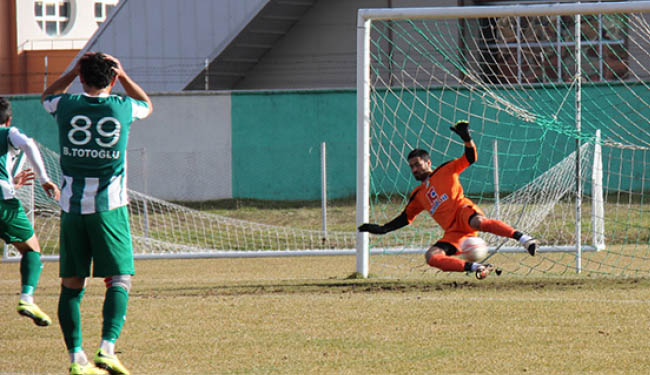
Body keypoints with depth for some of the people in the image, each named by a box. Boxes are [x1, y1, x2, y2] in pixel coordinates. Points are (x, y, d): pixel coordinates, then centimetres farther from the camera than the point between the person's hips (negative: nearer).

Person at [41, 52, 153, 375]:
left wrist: (75, 71, 27)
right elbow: (147, 104, 24)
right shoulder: (122, 107, -3)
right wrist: (122, 75, 26)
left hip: (72, 207, 2)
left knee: (71, 284, 7)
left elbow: (47, 96, 27)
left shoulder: (66, 105, 0)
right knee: (118, 280, 0)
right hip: (109, 207, -2)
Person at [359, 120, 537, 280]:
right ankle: (476, 268, -32)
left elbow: (470, 158, 7)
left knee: (477, 221, -42)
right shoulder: (417, 195, 27)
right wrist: (382, 229, 23)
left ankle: (523, 238, -49)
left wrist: (466, 138, -10)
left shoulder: (445, 171, 15)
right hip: (452, 233, 5)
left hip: (463, 210, -5)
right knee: (431, 256, -22)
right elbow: (405, 218, 33)